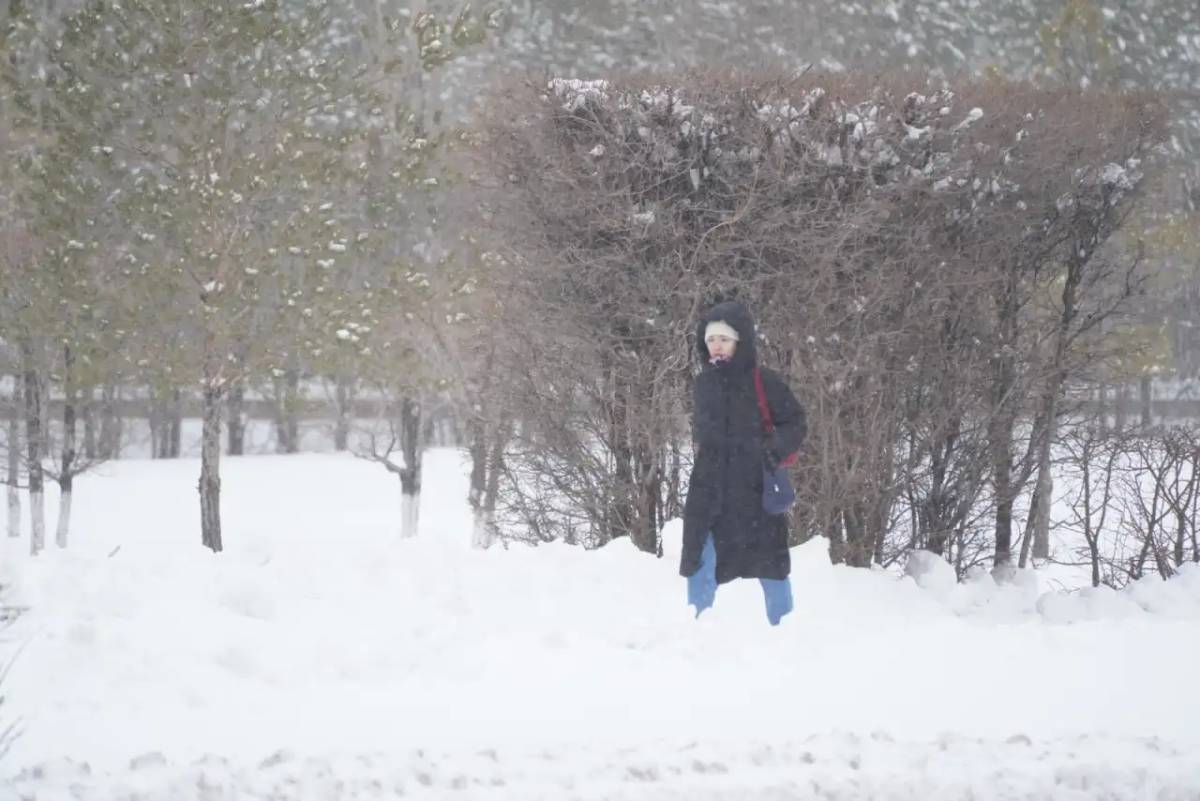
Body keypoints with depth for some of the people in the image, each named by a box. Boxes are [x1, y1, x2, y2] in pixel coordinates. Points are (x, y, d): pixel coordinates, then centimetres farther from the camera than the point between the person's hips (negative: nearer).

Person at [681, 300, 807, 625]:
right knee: (700, 563, 1)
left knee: (770, 564, 1)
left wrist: (775, 448, -19)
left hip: (755, 488, -4)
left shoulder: (764, 382, -6)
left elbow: (795, 424, -3)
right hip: (709, 489, 4)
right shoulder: (703, 385, 8)